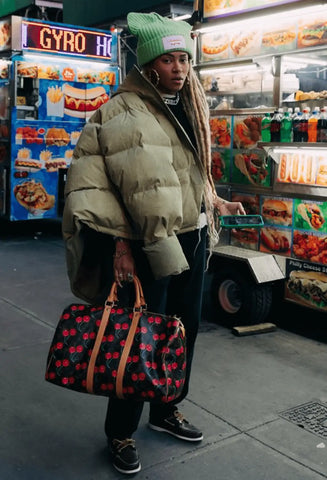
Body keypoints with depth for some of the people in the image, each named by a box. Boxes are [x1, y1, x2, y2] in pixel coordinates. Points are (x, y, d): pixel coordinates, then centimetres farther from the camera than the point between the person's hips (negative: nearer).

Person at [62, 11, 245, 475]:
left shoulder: (190, 108, 11)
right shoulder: (122, 112, -13)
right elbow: (93, 183, -18)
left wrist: (215, 202, 23)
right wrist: (118, 243, -21)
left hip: (192, 239, 8)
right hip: (146, 243, -7)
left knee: (185, 328, 15)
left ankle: (167, 411, 37)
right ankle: (120, 433, 21)